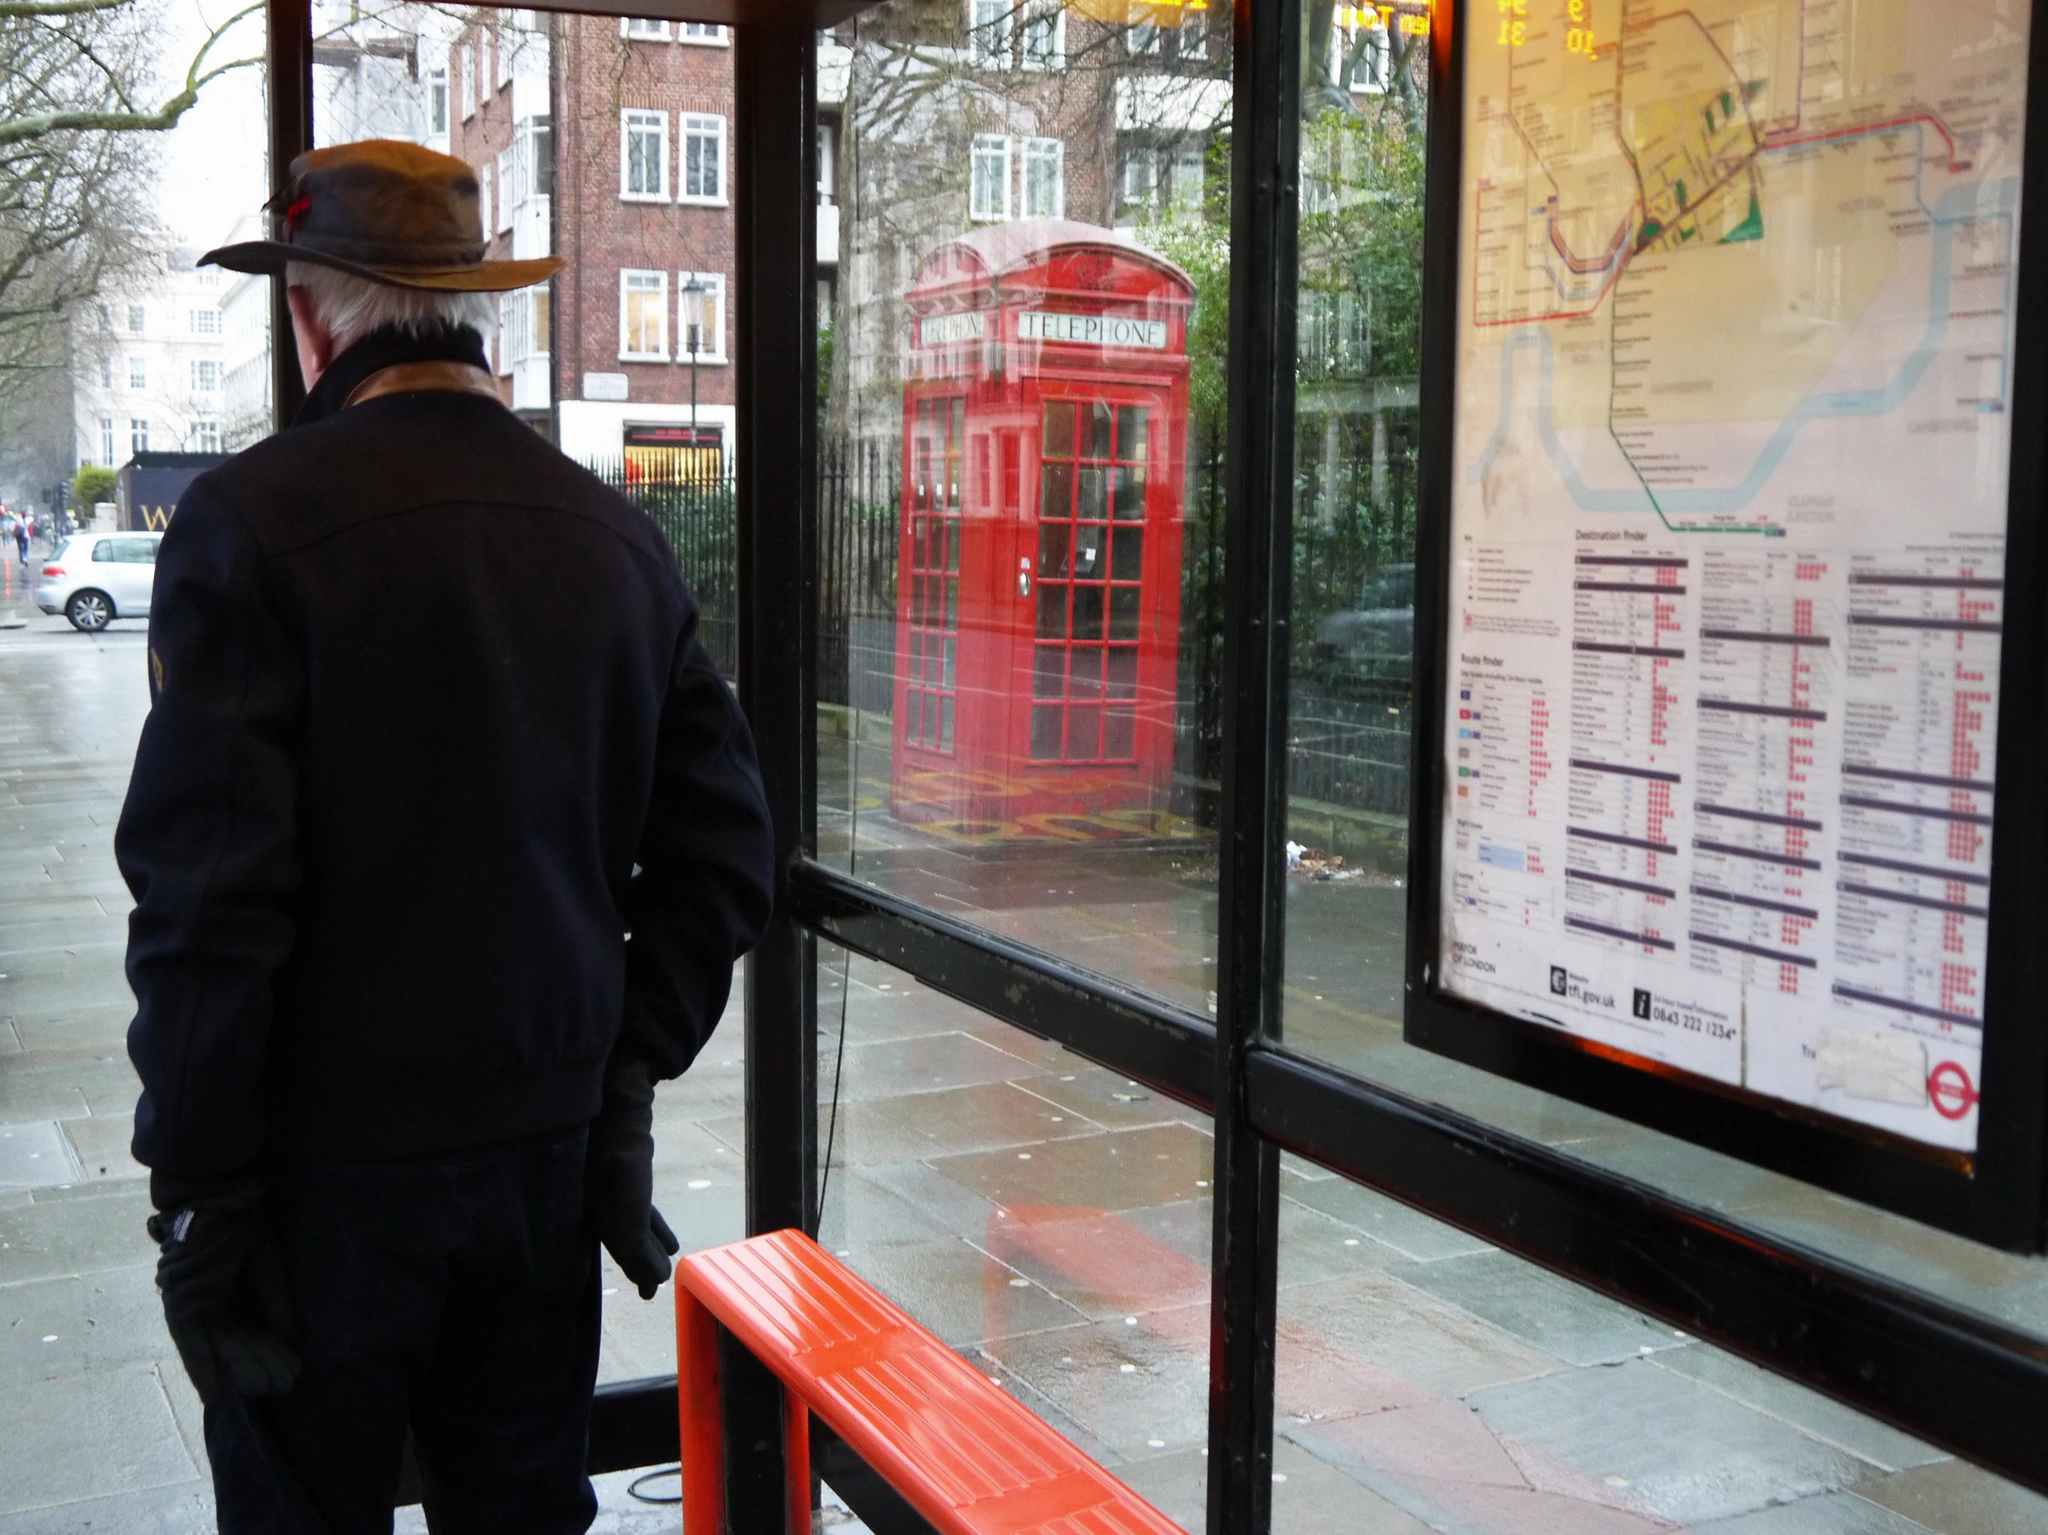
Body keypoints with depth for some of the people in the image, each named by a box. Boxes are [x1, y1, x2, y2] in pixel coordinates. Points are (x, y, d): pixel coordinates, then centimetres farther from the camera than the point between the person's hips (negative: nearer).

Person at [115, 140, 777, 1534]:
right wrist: (629, 1067, 9)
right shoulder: (618, 535, 3)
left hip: (333, 1168, -5)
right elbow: (723, 851, 4)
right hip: (548, 1153, 5)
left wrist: (198, 1188, -10)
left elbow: (206, 895, -18)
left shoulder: (254, 524, -13)